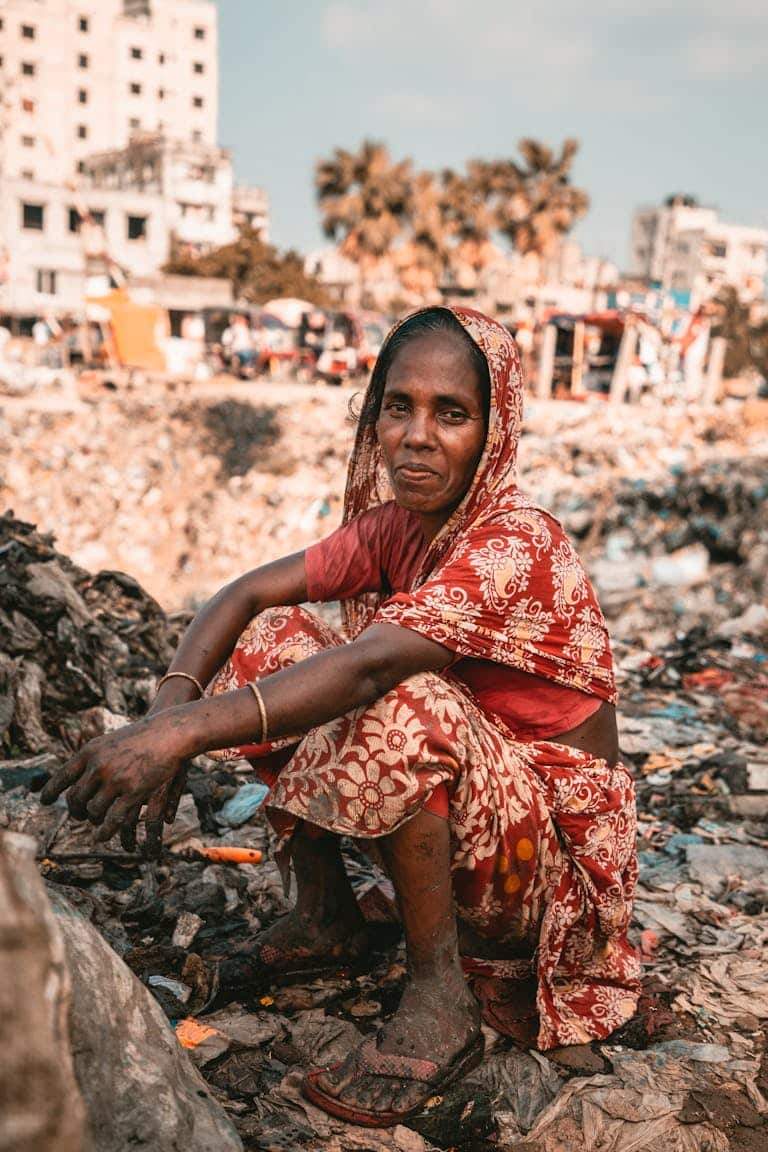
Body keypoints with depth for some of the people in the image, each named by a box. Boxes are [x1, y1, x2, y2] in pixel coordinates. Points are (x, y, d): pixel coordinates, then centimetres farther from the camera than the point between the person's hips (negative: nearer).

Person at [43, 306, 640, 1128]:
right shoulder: (393, 524, -2)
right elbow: (247, 593, -7)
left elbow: (369, 665, -39)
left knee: (398, 704, -35)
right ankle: (325, 915, 7)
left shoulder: (517, 544, -25)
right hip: (453, 805, 7)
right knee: (272, 641, -5)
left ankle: (441, 998, -16)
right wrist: (169, 708, -25)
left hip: (552, 842, -7)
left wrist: (180, 734, -46)